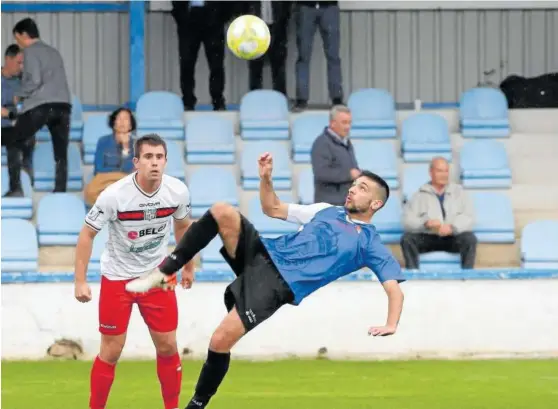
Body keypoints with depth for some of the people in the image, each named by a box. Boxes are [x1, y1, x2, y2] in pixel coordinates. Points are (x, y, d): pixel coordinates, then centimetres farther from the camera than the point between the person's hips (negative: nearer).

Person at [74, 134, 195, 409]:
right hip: (117, 277, -3)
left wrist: (188, 266, 17)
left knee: (167, 347, 4)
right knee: (111, 351, 0)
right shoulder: (114, 195, -23)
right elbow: (87, 234, -13)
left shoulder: (178, 191, -12)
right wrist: (80, 281, -15)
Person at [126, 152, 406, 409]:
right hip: (262, 254, 5)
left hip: (278, 284, -5)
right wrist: (266, 179, 6)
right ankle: (164, 272, -16)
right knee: (222, 212, -22)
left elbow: (394, 288, -3)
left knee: (221, 341, -19)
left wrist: (391, 325, -21)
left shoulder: (370, 243, 5)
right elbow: (273, 209, 25)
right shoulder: (327, 211, 22)